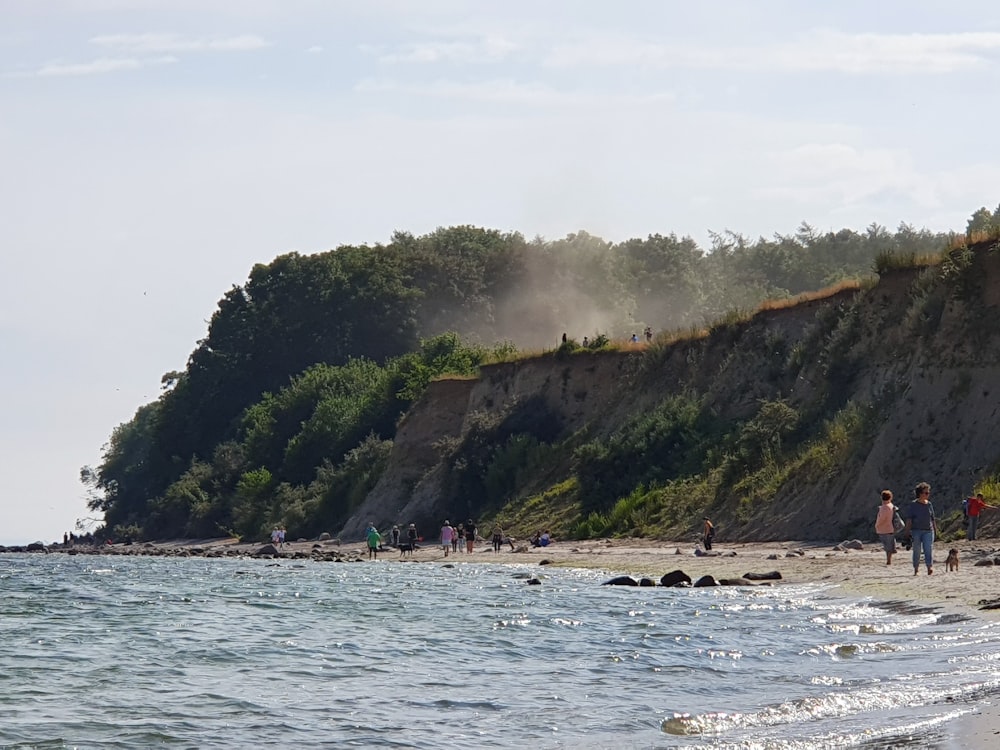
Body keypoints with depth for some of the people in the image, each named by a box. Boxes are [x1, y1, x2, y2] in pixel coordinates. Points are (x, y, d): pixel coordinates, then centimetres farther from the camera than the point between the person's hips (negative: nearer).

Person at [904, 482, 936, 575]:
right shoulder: (913, 504, -1)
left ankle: (930, 568, -14)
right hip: (916, 531, -2)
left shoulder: (929, 504, 10)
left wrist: (935, 529, 15)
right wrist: (908, 531, -12)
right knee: (916, 551, 4)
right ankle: (916, 569, 12)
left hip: (928, 530, 2)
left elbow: (932, 519, 16)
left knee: (928, 549, -9)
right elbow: (909, 519, -4)